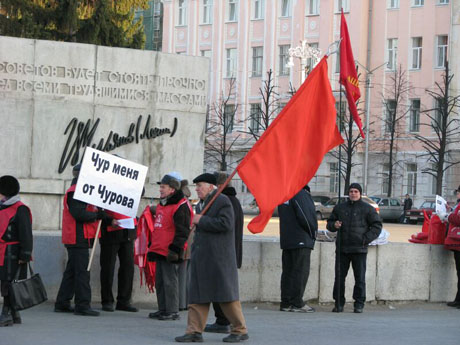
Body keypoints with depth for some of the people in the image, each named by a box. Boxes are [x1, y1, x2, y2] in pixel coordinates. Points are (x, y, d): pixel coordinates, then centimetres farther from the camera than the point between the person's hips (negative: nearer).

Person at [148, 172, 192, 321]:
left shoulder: (181, 207, -12)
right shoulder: (161, 205, 18)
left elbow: (183, 231, -15)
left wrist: (175, 248, -19)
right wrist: (152, 248, 25)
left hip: (170, 252, -9)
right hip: (159, 250, 10)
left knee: (170, 281, -7)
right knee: (159, 281, 12)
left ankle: (172, 311, -2)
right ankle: (162, 310, 19)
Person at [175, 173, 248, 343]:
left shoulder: (223, 201, -8)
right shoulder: (200, 205, 18)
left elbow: (226, 224, -21)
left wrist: (201, 221, -15)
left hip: (219, 257, -8)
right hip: (201, 257, 8)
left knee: (226, 294, -2)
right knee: (197, 294, 3)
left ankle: (240, 330, 7)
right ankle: (194, 331, 4)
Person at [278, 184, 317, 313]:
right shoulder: (301, 194, -15)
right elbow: (305, 217, -20)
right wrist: (313, 233, -4)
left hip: (286, 240, 8)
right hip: (301, 240, -8)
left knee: (288, 270, 9)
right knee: (301, 271, -4)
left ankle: (285, 303, 9)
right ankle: (297, 303, -5)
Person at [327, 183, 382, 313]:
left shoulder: (367, 209, 4)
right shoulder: (339, 207, 14)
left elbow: (377, 226, 3)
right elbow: (329, 223, 23)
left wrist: (366, 239, -8)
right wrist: (334, 225, -2)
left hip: (359, 249, -3)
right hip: (342, 248, 3)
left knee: (360, 278, -2)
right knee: (339, 277, 2)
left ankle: (359, 304, 4)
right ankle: (339, 303, 9)